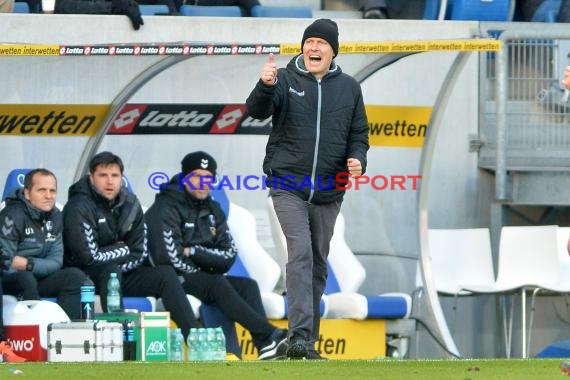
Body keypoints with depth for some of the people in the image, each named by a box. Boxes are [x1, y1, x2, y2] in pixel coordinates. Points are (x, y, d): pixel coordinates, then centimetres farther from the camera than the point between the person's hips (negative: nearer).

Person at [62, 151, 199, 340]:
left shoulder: (130, 203, 2)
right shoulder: (79, 209, -17)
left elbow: (139, 254, 4)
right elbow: (89, 257, -22)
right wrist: (123, 250, -9)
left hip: (121, 274, 6)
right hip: (87, 279, -6)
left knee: (165, 274, -9)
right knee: (111, 271, -35)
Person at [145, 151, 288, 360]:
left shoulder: (213, 210, 13)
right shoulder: (166, 210, -9)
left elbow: (228, 256, 4)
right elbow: (171, 260, -20)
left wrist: (194, 253, -11)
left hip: (205, 281, 7)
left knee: (248, 285, -17)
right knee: (217, 284, -32)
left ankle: (266, 346, -38)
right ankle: (270, 335, -38)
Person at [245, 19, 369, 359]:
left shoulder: (349, 88, 8)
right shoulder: (286, 80, -1)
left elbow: (359, 133, 13)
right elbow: (258, 111, -17)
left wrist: (357, 159, -8)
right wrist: (266, 86, -38)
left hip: (328, 192, 4)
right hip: (288, 186, -4)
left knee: (319, 264, 11)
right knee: (300, 253, -18)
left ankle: (308, 340, 21)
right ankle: (300, 335, -25)